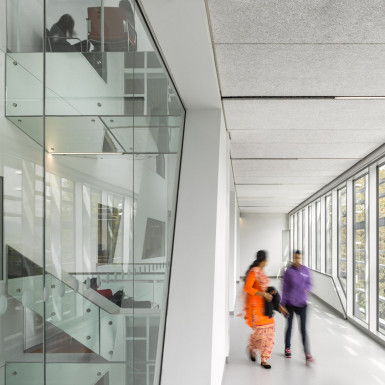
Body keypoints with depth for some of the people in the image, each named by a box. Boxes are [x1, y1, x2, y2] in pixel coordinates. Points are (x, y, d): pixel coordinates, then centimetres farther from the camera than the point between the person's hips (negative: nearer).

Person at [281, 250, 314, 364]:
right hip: (290, 303, -1)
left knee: (303, 328, -3)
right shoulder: (288, 272, -7)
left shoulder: (305, 270, 0)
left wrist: (306, 289, -9)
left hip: (302, 303, 1)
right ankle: (287, 348, 32)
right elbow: (284, 288, -3)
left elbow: (309, 283, 13)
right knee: (289, 326, 13)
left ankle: (307, 354, -3)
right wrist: (282, 304, -4)